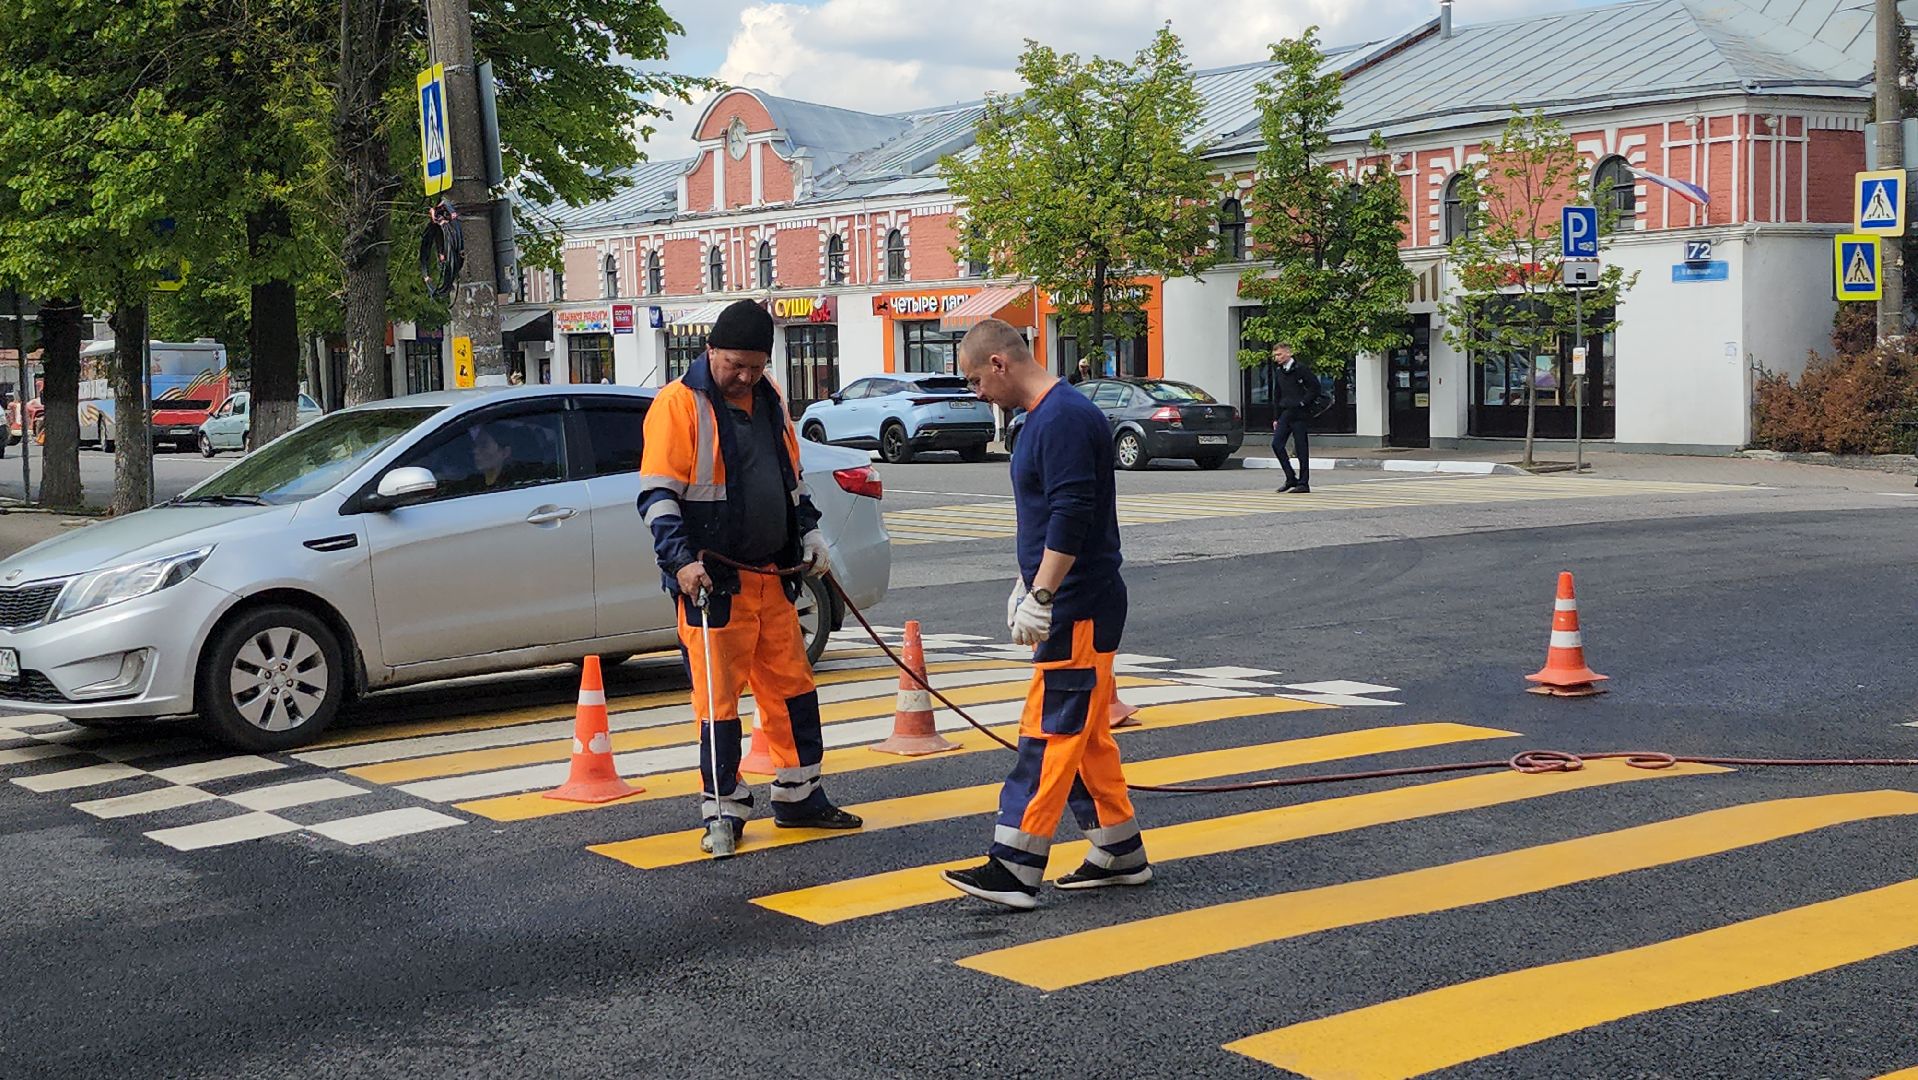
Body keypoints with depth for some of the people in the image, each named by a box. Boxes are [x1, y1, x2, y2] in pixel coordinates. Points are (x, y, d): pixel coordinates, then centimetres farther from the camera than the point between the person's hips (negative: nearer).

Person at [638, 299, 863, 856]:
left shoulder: (769, 399, 12)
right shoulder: (680, 404, -10)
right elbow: (657, 495, -15)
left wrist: (809, 531, 16)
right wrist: (681, 559, -25)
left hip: (773, 576, 7)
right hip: (712, 580, -7)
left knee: (793, 685, 13)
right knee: (718, 697, -2)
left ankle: (800, 798, 26)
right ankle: (724, 811, 9)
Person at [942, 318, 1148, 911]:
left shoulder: (1065, 418, -18)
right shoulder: (1045, 416, 15)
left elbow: (1072, 517, -25)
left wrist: (1041, 598, -24)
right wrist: (1027, 585, 24)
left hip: (1078, 610, -11)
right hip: (1071, 605, 11)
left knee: (1049, 734, -9)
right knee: (1084, 734, 14)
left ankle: (1014, 868, -8)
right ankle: (1120, 853, 22)